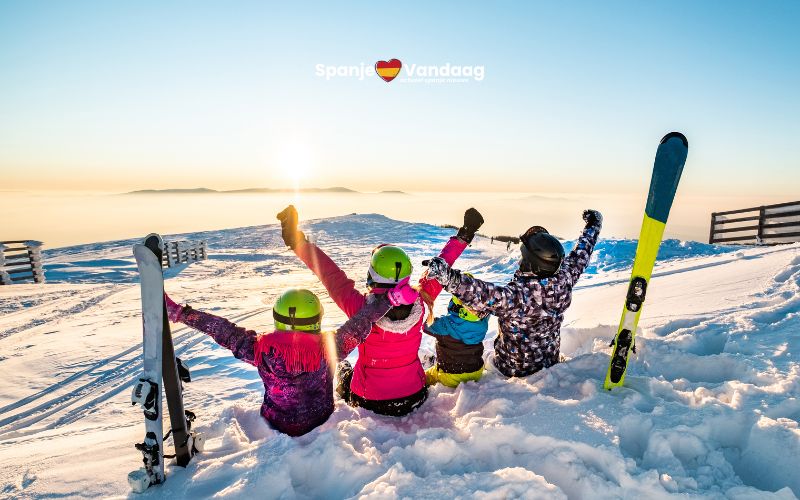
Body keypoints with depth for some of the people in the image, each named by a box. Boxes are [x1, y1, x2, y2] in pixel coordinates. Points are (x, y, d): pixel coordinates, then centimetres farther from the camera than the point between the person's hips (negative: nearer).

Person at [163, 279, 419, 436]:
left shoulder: (262, 349, -29)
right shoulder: (329, 348, -31)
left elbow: (223, 330, -24)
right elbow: (359, 325, -31)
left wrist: (178, 312, -17)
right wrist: (390, 298, -31)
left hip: (276, 428, 1)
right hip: (321, 424, -1)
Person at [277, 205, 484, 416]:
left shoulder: (362, 308, -31)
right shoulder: (419, 303, -23)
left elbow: (332, 276, -21)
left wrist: (299, 243, -13)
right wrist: (463, 237, 3)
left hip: (370, 403, -2)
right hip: (414, 398, 2)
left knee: (343, 369, 30)